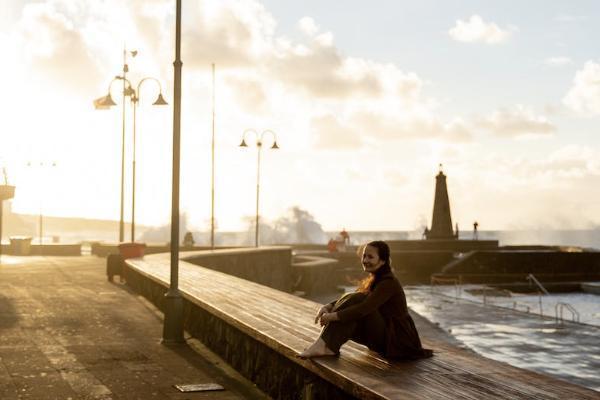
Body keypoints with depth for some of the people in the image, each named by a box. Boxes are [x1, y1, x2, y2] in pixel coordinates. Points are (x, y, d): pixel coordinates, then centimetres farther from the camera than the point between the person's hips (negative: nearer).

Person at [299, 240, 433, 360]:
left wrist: (332, 316, -31)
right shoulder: (373, 280, 12)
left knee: (356, 300, -24)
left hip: (397, 339, -9)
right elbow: (347, 300, 7)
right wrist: (327, 307, -13)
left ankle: (324, 345, -26)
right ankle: (325, 346, -20)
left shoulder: (389, 283, -18)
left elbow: (364, 308, -29)